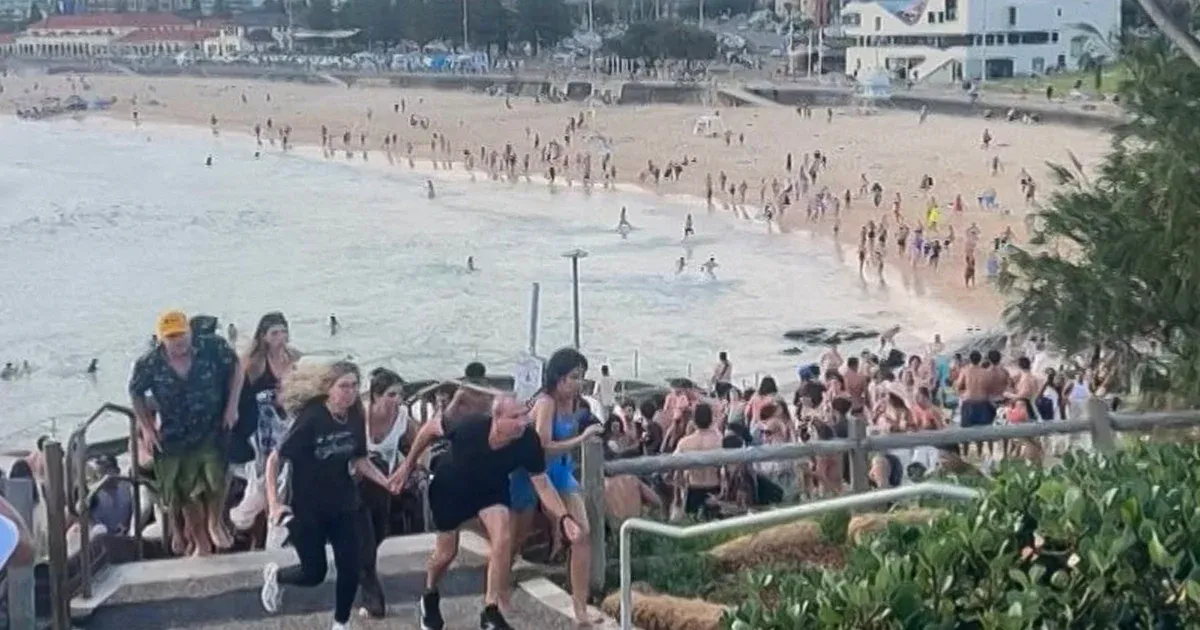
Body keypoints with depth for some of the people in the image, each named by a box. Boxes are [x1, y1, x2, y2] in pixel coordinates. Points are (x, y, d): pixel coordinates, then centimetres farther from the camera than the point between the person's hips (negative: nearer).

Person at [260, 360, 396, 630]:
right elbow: (275, 459, -20)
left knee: (350, 569, 2)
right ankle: (274, 575, 41)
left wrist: (386, 482, -8)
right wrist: (274, 501, -26)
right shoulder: (311, 419, -25)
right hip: (307, 508, -5)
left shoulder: (356, 419, -8)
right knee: (314, 573, 8)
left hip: (343, 506, 5)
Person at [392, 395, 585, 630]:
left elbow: (542, 485, -24)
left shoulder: (528, 441, -33)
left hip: (491, 488, 2)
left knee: (503, 538, -21)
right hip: (450, 487, -2)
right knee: (447, 552, 10)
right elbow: (430, 428, -20)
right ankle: (429, 598, 43)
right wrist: (408, 465, -11)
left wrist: (564, 518, -38)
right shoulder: (470, 427, -39)